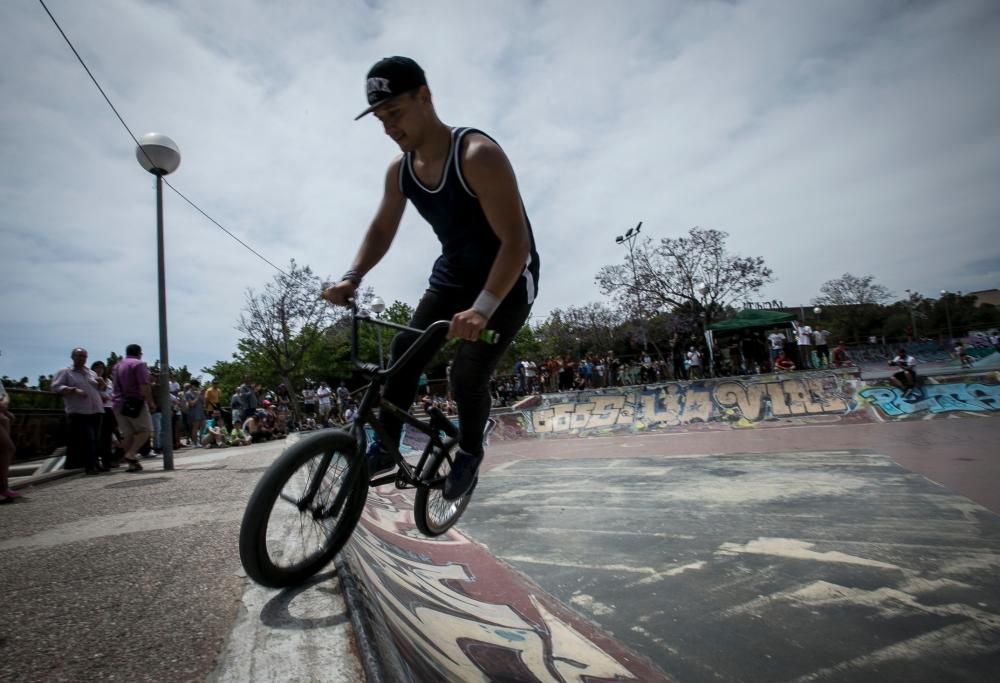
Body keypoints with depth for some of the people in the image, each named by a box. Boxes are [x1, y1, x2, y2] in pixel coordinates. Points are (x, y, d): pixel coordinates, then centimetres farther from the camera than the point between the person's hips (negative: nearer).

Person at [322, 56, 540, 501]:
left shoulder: (478, 155, -26)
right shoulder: (399, 170, -4)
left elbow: (516, 243, -32)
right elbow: (381, 231, 7)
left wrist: (483, 307, -44)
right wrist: (352, 278, -11)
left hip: (508, 280, -6)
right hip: (454, 274, 6)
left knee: (466, 375, -16)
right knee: (405, 350, -7)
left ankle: (470, 453, 14)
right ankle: (385, 447, 9)